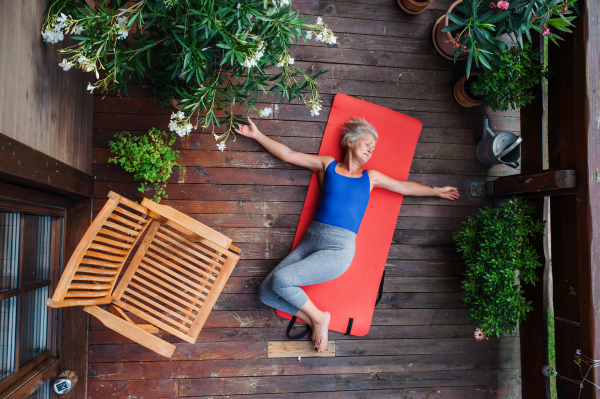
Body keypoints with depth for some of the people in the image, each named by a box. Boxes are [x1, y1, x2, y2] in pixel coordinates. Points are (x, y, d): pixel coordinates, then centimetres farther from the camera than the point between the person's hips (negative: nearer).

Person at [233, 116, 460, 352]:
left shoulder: (370, 177, 18)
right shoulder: (328, 165, 16)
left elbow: (406, 187, 29)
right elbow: (288, 154, 18)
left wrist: (437, 191, 35)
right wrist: (257, 135, 17)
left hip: (339, 248, -2)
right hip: (310, 240, 2)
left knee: (280, 280, -25)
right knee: (266, 293, -12)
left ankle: (318, 317, 1)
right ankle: (316, 320, 5)